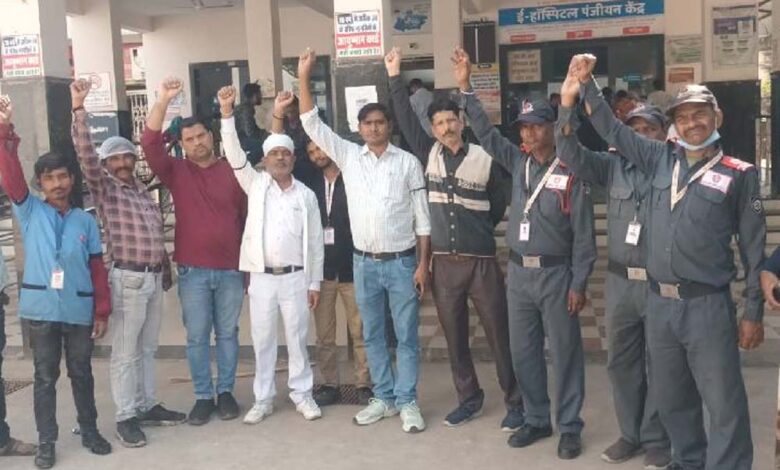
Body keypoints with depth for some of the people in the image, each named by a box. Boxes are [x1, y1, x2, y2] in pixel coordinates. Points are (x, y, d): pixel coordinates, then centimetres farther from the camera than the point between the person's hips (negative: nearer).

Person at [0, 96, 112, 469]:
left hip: (79, 309, 1)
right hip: (40, 308, -1)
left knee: (82, 374, 13)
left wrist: (102, 312, 1)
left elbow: (97, 269, 4)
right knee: (45, 377, 9)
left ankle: (89, 431, 28)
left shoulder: (86, 221, 5)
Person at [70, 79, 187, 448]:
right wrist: (79, 109, -25)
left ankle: (147, 406, 25)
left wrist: (163, 269, 18)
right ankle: (126, 417, 8)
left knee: (147, 348, 15)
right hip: (129, 279, -6)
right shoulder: (103, 189, -3)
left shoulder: (143, 191, 16)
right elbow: (85, 154, -17)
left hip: (154, 277, 6)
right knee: (125, 352, 0)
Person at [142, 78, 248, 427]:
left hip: (231, 269, 0)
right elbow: (150, 144, -13)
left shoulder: (232, 171, 2)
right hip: (193, 270, 0)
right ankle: (203, 396, 17)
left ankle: (226, 392, 22)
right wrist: (162, 101, -23)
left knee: (227, 333, 10)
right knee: (197, 336, 5)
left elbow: (247, 217, 5)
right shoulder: (176, 171, 2)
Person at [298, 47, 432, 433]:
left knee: (406, 336, 4)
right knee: (373, 336, 12)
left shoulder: (408, 162, -2)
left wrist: (423, 264, -7)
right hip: (364, 263, 3)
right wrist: (304, 78, -11)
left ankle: (407, 402, 14)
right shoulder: (348, 156, 4)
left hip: (402, 262, -3)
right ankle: (384, 398, 25)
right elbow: (312, 125, -2)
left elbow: (422, 217, -2)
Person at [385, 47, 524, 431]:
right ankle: (468, 398, 27)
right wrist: (395, 77, 0)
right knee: (455, 336, 12)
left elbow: (499, 206, 8)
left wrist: (477, 232, 9)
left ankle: (515, 402, 15)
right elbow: (405, 118, 2)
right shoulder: (428, 154, 5)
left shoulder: (484, 160, -1)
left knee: (499, 334, 2)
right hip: (444, 263, 3)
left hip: (481, 262, -3)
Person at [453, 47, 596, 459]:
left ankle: (569, 427, 17)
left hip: (556, 274, -5)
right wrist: (465, 88, 0)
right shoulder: (517, 162, 6)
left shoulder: (571, 175, -10)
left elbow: (584, 235, -9)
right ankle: (536, 420, 27)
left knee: (564, 352, 4)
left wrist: (578, 284, -11)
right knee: (523, 353, 12)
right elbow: (485, 132, 7)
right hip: (519, 273, 5)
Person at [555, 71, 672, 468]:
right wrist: (568, 103, -17)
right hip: (620, 282, 4)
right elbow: (571, 154, -5)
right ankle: (630, 434, 31)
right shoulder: (614, 166, 6)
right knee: (621, 362, 14)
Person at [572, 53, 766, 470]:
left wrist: (753, 313, -1)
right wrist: (586, 84, 9)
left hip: (708, 305, -4)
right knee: (672, 399, 17)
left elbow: (753, 247, 0)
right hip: (659, 302, 4)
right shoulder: (661, 159, 7)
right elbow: (612, 130, 17)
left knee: (725, 405, -1)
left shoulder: (739, 174, -2)